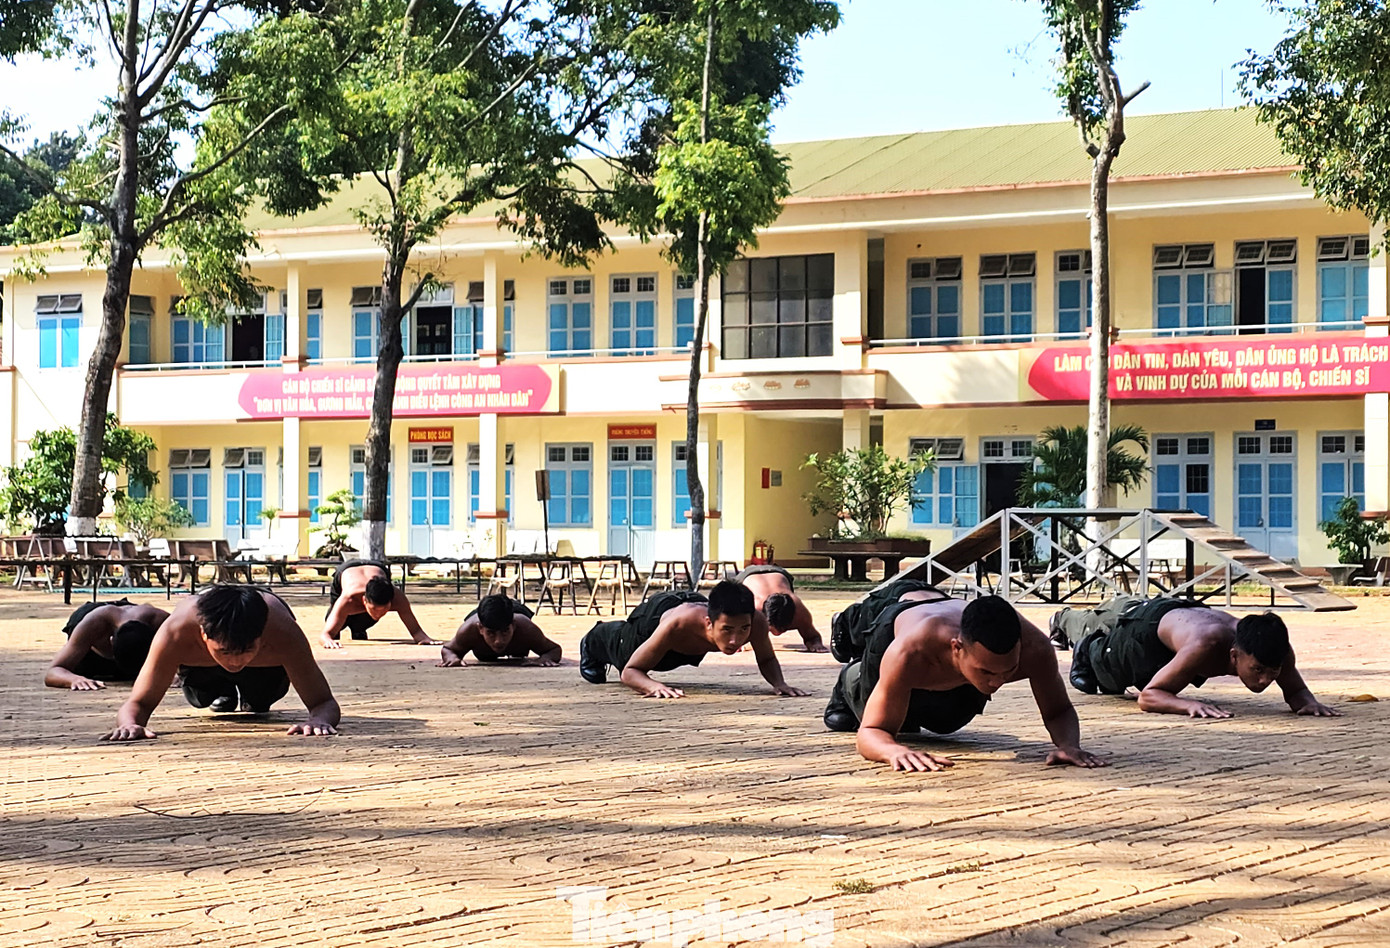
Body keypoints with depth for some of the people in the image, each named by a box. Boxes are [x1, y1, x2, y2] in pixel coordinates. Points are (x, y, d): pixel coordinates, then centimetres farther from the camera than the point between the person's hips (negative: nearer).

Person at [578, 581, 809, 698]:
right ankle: (594, 641, 63)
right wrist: (654, 686, -62)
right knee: (622, 653, 30)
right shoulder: (677, 625, -53)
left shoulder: (756, 622, -45)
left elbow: (767, 660, -21)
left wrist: (779, 683, -42)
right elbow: (630, 671, -41)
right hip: (658, 612, -4)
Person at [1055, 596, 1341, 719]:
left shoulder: (1278, 650, -40)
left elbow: (1295, 691, -21)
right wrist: (1190, 704, -67)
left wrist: (1308, 702, -45)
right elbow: (1148, 696, -49)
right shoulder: (1205, 646, -53)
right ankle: (1064, 621, 61)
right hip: (1149, 622, -5)